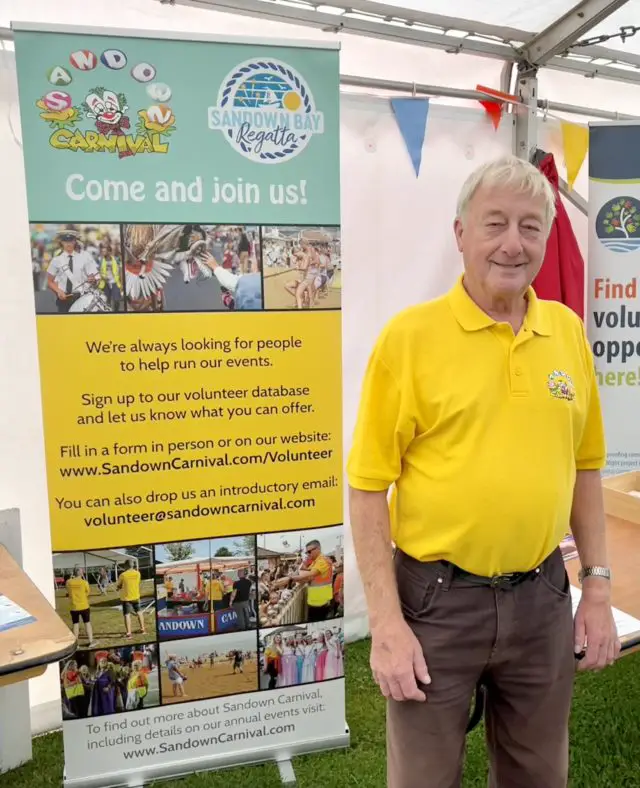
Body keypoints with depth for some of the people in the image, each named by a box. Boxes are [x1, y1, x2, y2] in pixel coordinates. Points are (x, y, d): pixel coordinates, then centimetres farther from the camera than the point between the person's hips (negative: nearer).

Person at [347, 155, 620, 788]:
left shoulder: (568, 331, 3)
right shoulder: (409, 336, -12)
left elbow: (583, 467, 10)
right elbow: (368, 486, -11)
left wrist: (597, 586, 8)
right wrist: (385, 622, -13)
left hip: (542, 596, 5)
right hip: (436, 598, -4)